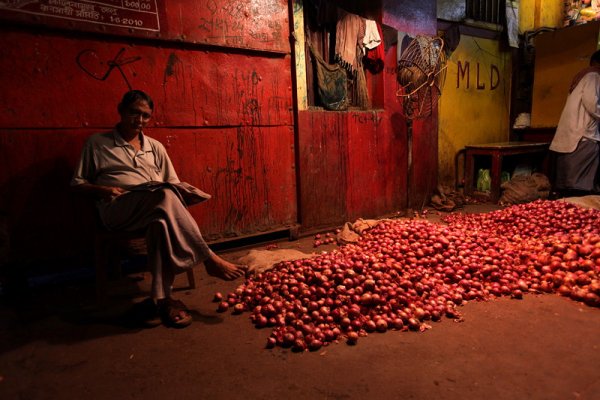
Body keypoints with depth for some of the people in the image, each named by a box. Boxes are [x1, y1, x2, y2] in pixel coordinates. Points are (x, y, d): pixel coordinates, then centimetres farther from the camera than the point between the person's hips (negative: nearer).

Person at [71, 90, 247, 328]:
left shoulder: (155, 147, 24)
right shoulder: (97, 143, 15)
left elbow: (174, 183, 21)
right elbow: (77, 184, 13)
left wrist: (178, 193, -5)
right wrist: (102, 190, -8)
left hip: (156, 208, 4)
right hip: (118, 210, -3)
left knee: (162, 221, -36)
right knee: (165, 195, -35)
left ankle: (162, 297, -36)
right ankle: (208, 258, -34)